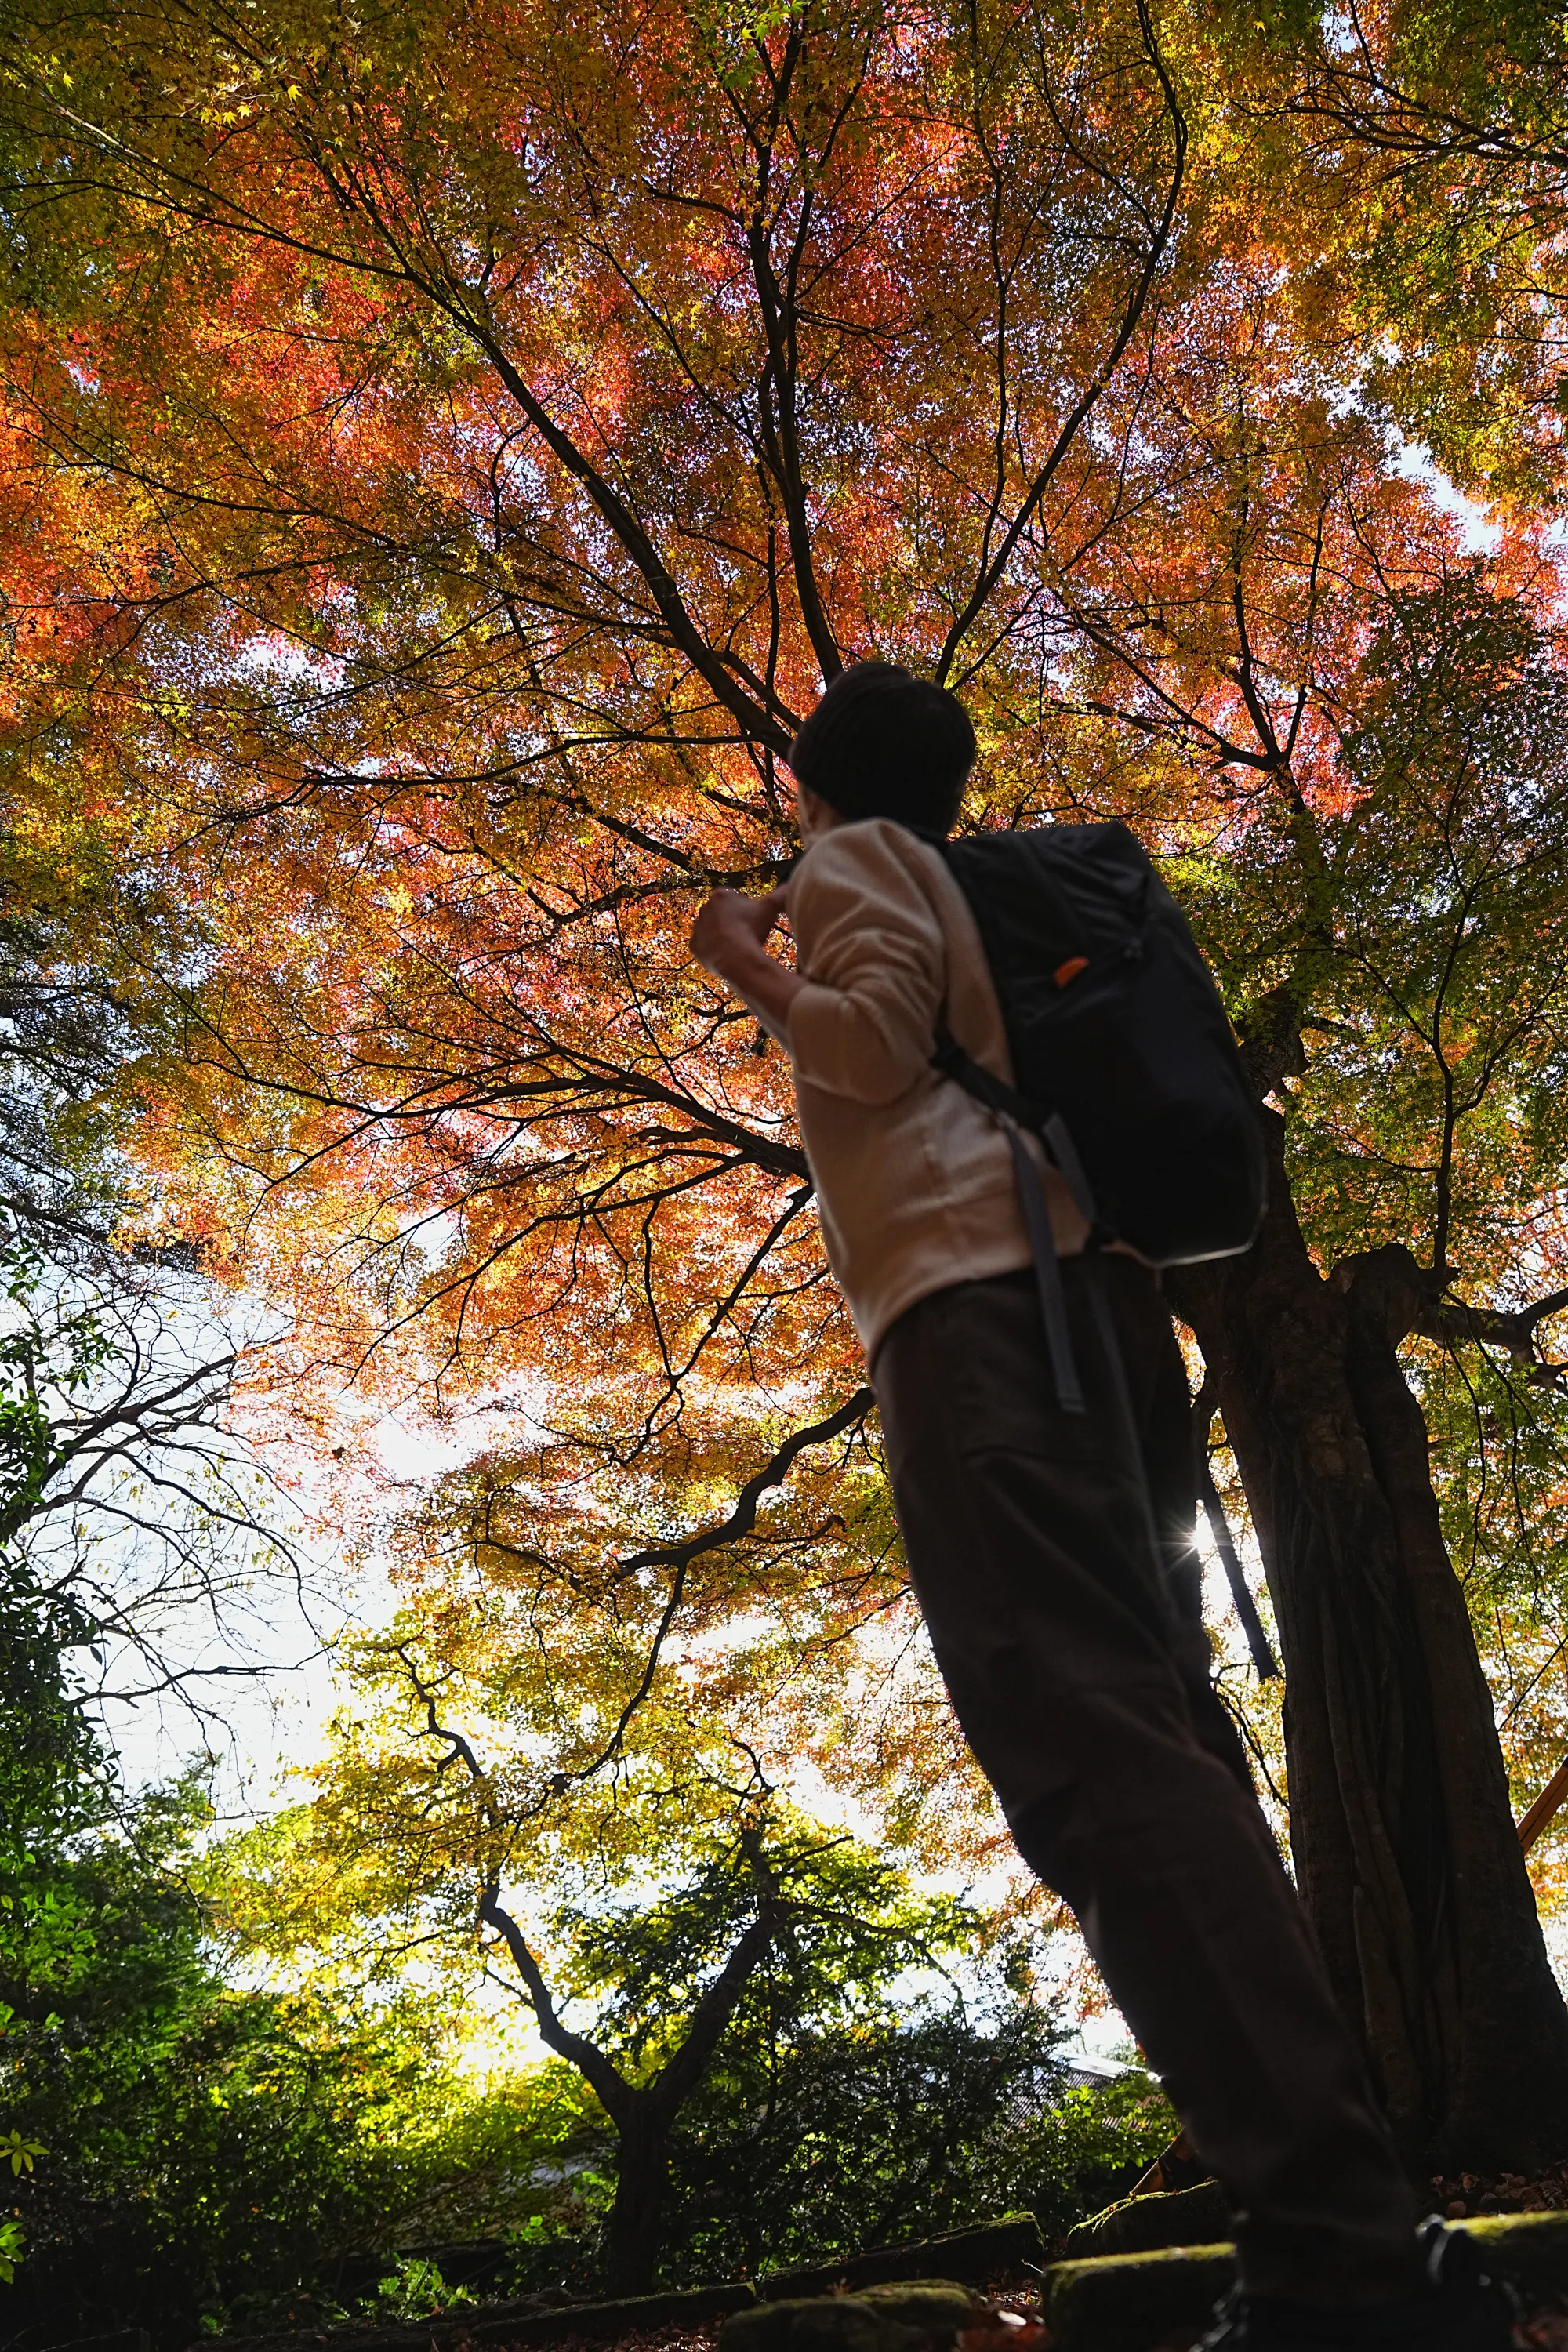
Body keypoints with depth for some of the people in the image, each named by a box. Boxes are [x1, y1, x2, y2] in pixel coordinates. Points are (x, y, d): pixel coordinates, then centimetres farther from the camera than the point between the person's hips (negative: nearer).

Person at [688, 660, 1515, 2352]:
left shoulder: (853, 859, 13)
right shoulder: (976, 899, 35)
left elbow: (871, 1040, -4)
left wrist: (741, 964, 12)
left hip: (977, 1303, -9)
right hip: (1086, 1298, 9)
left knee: (1087, 1747, -21)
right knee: (1146, 1736, 2)